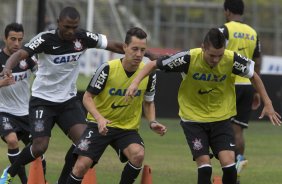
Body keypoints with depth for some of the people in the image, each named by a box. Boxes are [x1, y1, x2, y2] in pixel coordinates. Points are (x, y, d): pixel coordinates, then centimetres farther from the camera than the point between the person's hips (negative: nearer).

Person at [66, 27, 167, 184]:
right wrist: (99, 118, -26)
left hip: (128, 128, 2)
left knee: (138, 155, -29)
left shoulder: (149, 74, -6)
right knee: (81, 166, -15)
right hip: (100, 125, -2)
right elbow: (88, 97, -9)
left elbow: (148, 102, 13)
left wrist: (152, 122, -6)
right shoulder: (108, 69, -16)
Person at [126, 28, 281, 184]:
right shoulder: (189, 58, -21)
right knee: (204, 166, -13)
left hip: (221, 118, 2)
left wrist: (267, 103, 5)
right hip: (193, 119, -1)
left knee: (228, 164, -13)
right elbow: (153, 65, -8)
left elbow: (253, 76, 5)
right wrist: (136, 82, -21)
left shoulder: (232, 59, -16)